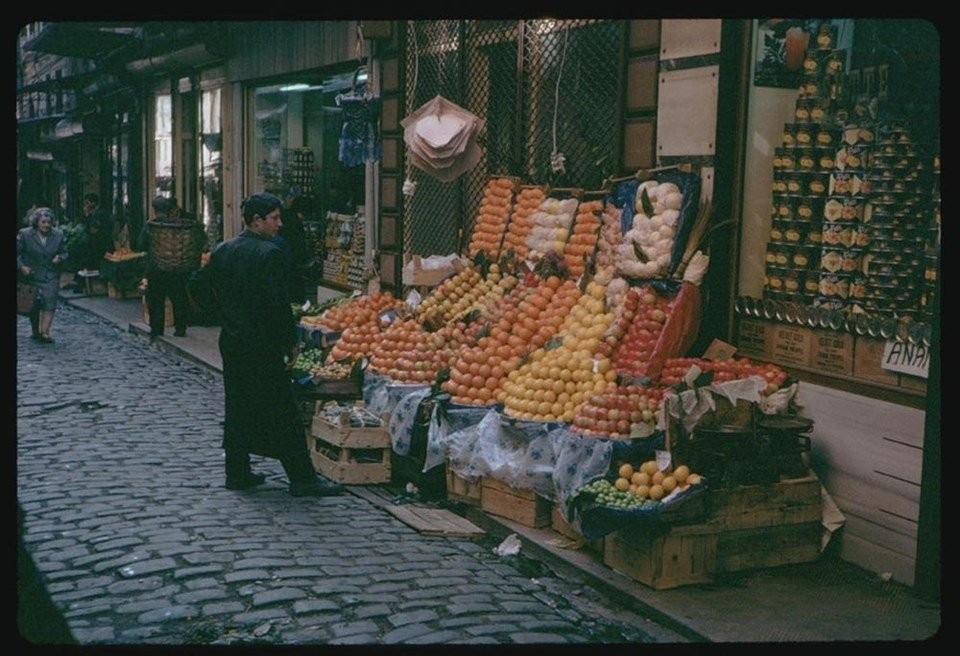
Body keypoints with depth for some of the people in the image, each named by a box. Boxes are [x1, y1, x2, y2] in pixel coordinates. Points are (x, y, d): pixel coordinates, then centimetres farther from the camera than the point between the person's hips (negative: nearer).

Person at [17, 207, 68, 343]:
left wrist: (60, 258, -11)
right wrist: (21, 266, -16)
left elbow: (64, 252, 11)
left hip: (51, 276, 1)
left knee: (50, 303, -13)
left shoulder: (58, 235, 2)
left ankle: (44, 332, -14)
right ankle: (35, 331, 26)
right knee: (34, 305, 7)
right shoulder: (25, 234, -5)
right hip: (31, 275, -1)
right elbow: (17, 253, -1)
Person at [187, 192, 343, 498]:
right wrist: (292, 342, -11)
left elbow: (197, 287, 13)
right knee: (283, 413, -2)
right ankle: (302, 478, 2)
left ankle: (237, 473, 21)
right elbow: (278, 303, -20)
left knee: (237, 407, 15)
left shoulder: (222, 250, 7)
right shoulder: (269, 253, -15)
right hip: (263, 346, -7)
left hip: (231, 343, 7)